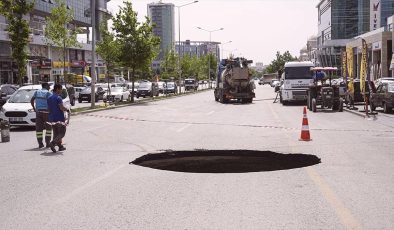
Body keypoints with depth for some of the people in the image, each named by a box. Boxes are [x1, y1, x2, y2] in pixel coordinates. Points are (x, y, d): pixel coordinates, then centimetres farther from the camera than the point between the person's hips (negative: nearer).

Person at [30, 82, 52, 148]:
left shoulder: (37, 92, 12)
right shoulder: (48, 93, -2)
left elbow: (32, 100, 6)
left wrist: (34, 108, 11)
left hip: (38, 111, 4)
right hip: (46, 111, -3)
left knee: (39, 128, 5)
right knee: (48, 127, 8)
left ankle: (40, 143, 1)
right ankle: (47, 143, 4)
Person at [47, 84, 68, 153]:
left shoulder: (49, 98, 12)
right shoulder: (58, 98, -14)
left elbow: (48, 108, 15)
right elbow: (61, 108, -22)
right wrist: (66, 109, -4)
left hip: (52, 118, 8)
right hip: (59, 118, -8)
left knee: (56, 133, 13)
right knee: (62, 133, -2)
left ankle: (60, 146, 17)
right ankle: (52, 143, -19)